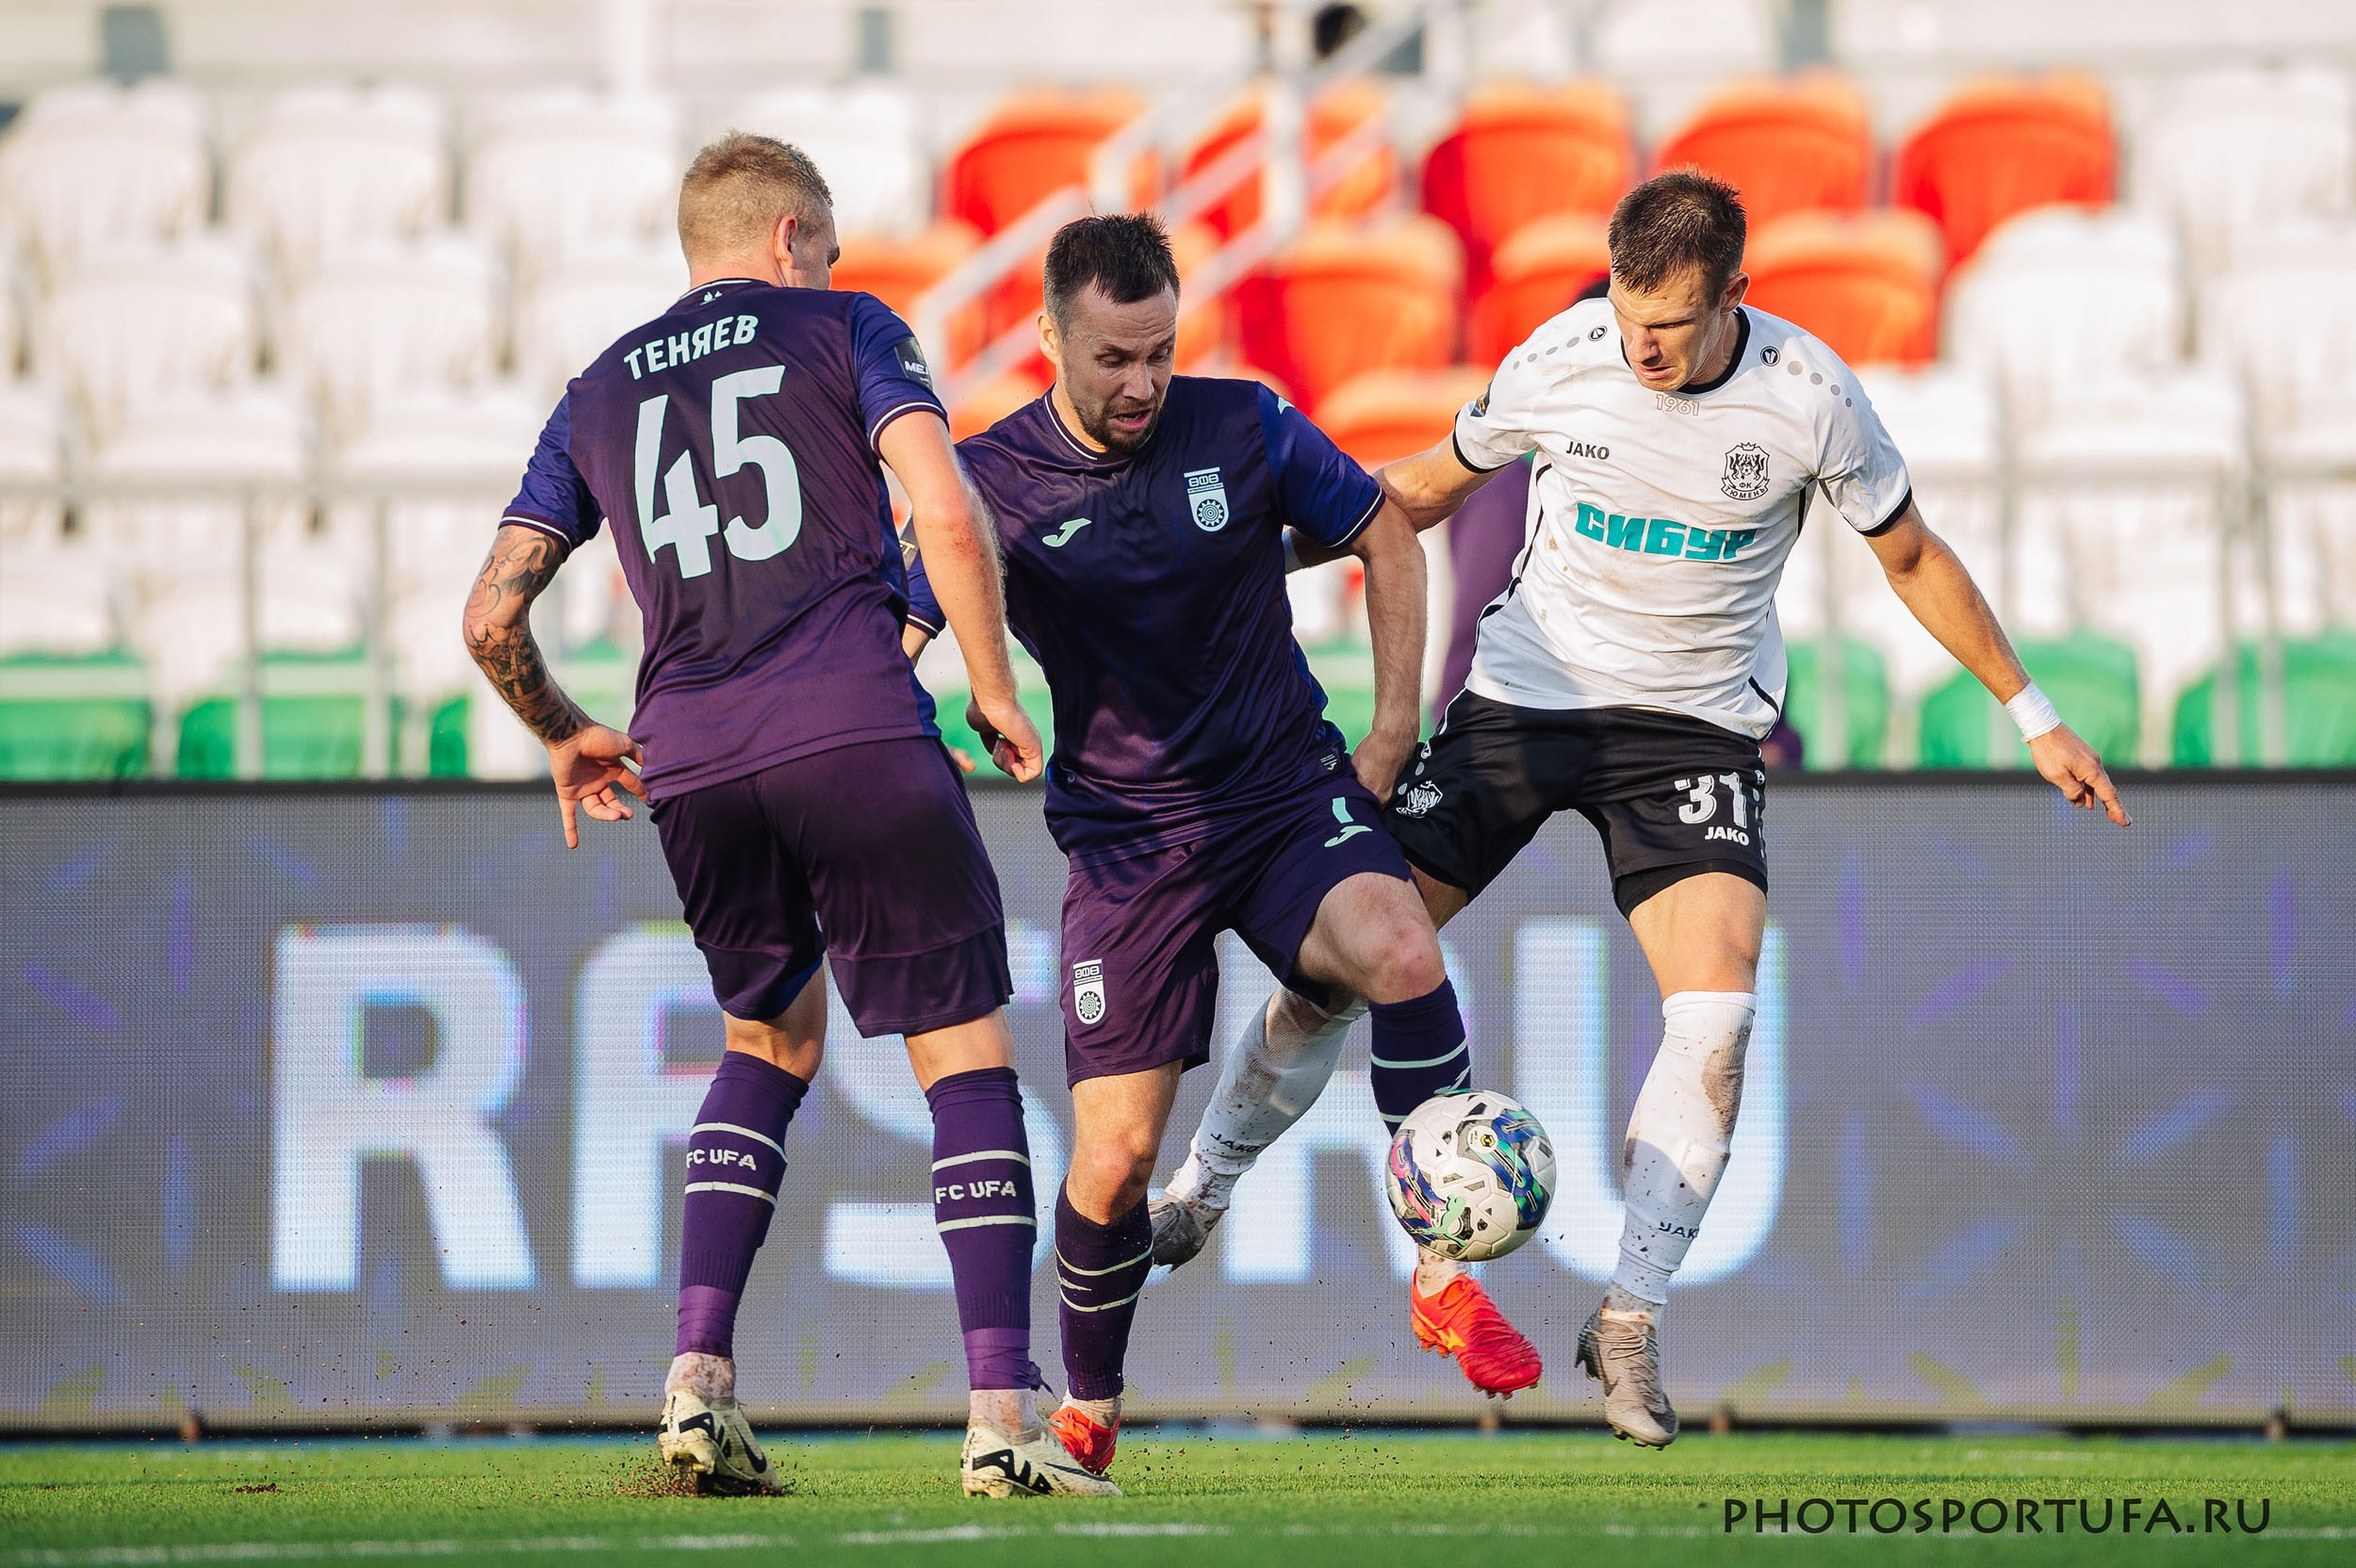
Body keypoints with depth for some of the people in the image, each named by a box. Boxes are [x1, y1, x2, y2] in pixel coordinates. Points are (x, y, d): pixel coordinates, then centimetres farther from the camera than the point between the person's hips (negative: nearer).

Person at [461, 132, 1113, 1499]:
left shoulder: (599, 395, 22)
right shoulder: (843, 330, 11)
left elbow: (491, 616, 17)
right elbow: (947, 515, -5)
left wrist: (564, 739, 34)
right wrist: (997, 693, 5)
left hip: (692, 766, 4)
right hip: (858, 736, -4)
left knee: (772, 1039, 25)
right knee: (966, 1050, 2)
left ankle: (699, 1379, 11)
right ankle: (1002, 1419, -9)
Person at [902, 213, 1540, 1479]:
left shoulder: (1245, 430, -4)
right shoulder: (990, 482, -6)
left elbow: (1385, 534, 10)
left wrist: (1395, 728, 5)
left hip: (1287, 794, 0)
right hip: (1124, 839, 0)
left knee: (1399, 947, -32)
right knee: (1113, 1157, -8)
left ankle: (1447, 1279, -18)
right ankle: (1087, 1413, 20)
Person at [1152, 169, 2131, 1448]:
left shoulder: (1809, 398, -14)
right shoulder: (1558, 361, -13)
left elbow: (1912, 557, 2)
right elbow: (1424, 489, 6)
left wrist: (2033, 718, 5)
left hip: (1694, 724, -1)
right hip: (1524, 693, 1)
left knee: (1717, 1013, -21)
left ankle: (1630, 1321, -8)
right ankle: (1195, 1197, 22)